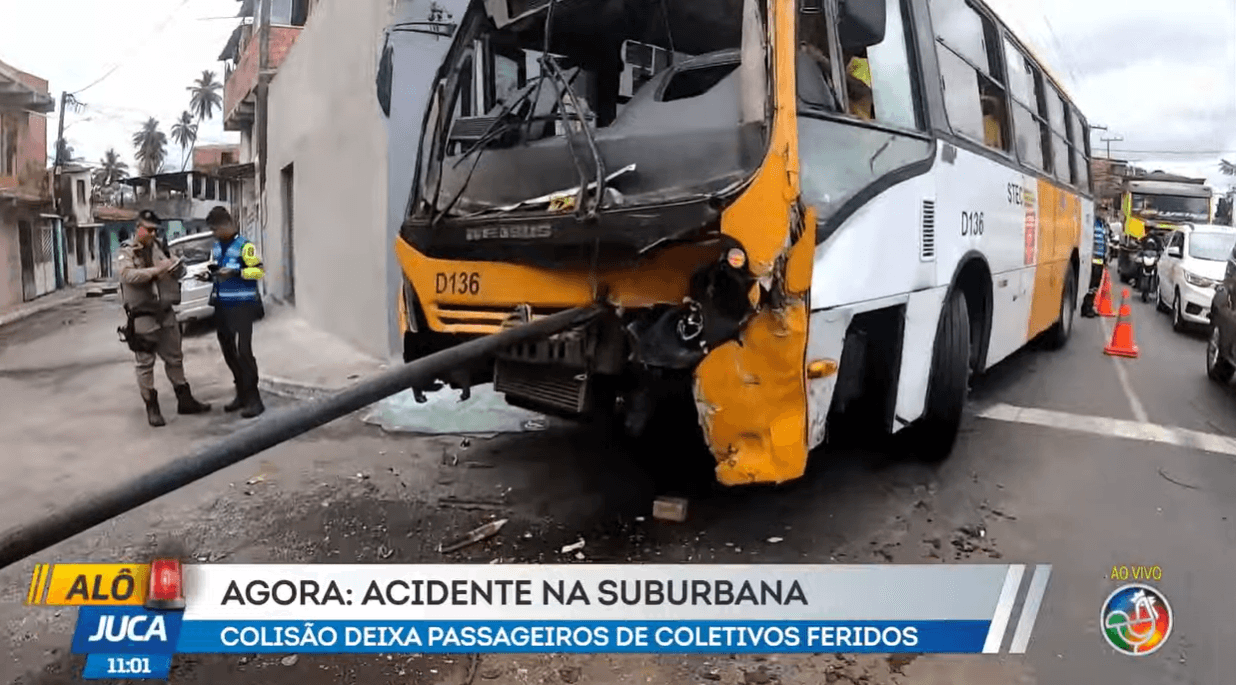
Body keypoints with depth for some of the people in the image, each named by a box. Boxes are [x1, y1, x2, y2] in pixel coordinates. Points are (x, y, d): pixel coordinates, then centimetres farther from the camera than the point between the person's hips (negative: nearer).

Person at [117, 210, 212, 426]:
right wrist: (157, 270, -28)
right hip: (142, 316, -5)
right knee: (145, 364, 0)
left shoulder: (158, 248, 12)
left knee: (175, 359, 13)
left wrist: (177, 267, -8)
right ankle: (152, 408, 8)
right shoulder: (126, 252, -3)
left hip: (165, 313, 5)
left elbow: (178, 273, 16)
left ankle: (185, 400, 23)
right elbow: (128, 275, -21)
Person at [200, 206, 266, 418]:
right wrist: (209, 275, 3)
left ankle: (253, 399, -5)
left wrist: (236, 272, -25)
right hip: (222, 305, 9)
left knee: (243, 351, -11)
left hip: (242, 306, -8)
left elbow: (259, 271, -15)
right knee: (228, 351, 12)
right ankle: (241, 394, 23)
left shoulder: (244, 246, -11)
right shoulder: (216, 247, 15)